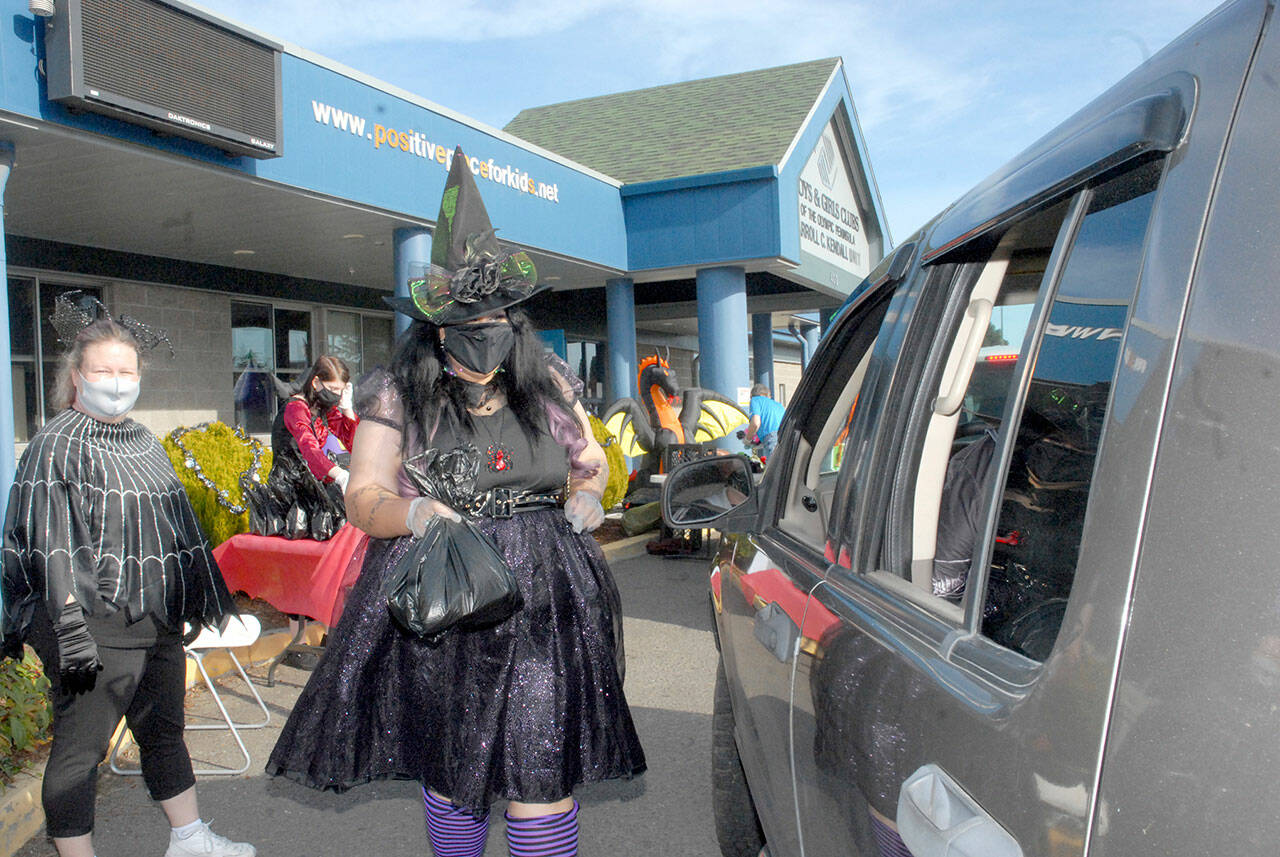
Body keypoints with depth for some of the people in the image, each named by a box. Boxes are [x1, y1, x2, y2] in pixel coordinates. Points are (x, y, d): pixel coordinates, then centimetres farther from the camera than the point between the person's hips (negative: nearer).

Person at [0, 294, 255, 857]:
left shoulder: (146, 444, 14)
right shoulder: (57, 444, -8)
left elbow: (179, 528, 20)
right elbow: (54, 543, -15)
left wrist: (210, 597, 22)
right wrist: (70, 624, -22)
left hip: (157, 620, 8)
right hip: (95, 627, -8)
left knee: (164, 731, 18)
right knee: (79, 748, 1)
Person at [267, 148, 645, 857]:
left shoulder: (550, 387, 7)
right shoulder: (398, 400, -1)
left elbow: (591, 461, 19)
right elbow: (362, 498, -2)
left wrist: (585, 496, -3)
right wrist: (414, 514, -23)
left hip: (542, 605, 1)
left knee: (540, 772, -2)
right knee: (450, 769, 14)